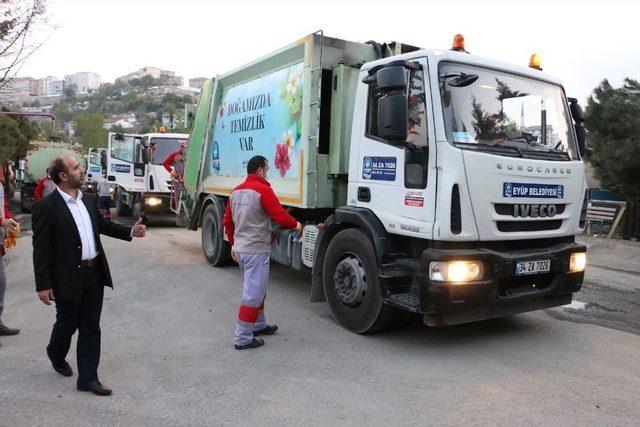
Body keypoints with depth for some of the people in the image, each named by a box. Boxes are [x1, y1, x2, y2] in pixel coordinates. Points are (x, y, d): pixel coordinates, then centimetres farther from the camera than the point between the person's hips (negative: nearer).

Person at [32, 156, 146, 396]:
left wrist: (131, 232, 6)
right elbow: (41, 248, -12)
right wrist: (43, 285, -12)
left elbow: (103, 225, 19)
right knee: (67, 324, 15)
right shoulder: (46, 207, -13)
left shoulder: (88, 199, 7)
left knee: (91, 328, 8)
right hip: (68, 278, -5)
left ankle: (87, 378, 18)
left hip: (95, 274, 5)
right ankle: (56, 355, 47)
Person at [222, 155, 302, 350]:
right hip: (256, 251, -9)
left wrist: (233, 244, 24)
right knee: (253, 295, -2)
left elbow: (227, 221, 15)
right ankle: (243, 338, 3)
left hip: (239, 249, 9)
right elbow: (280, 216, -18)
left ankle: (259, 325, 36)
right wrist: (296, 224, 0)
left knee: (257, 290, 23)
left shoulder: (236, 191, 10)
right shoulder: (263, 189, -15)